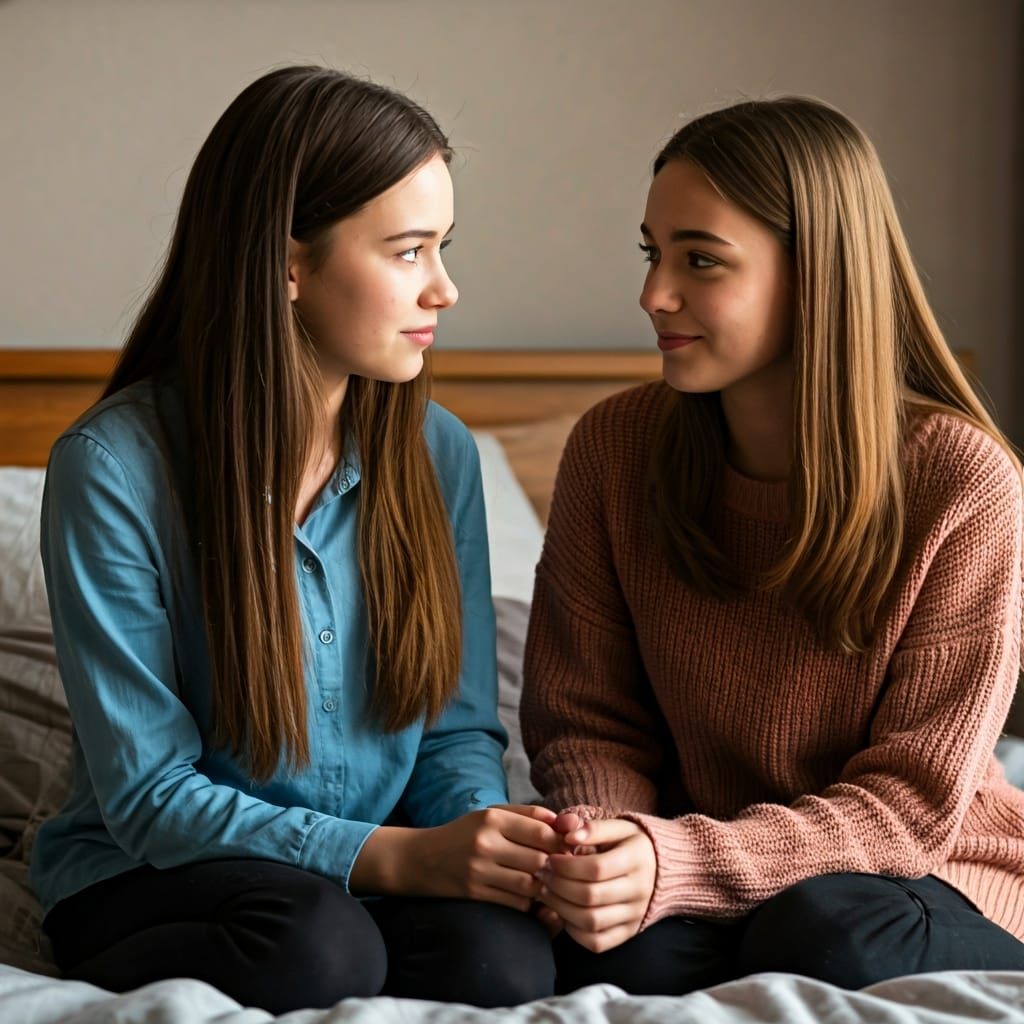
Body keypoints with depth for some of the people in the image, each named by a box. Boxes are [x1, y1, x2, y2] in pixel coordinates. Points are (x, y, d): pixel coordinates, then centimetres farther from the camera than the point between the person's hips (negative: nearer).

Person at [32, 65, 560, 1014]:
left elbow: (458, 729, 5)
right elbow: (150, 795, -15)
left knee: (502, 956, -29)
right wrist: (394, 856, -26)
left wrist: (492, 838, -19)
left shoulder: (437, 453, 0)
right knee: (319, 946, -35)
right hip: (150, 875, -3)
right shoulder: (114, 466, -15)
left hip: (393, 861, 3)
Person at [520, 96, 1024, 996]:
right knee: (623, 957, -32)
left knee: (819, 933, -35)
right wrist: (604, 843, -25)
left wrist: (677, 863, -32)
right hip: (699, 856, 1)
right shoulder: (614, 448, -5)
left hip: (931, 881, -1)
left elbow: (911, 802, -16)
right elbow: (584, 719, 0)